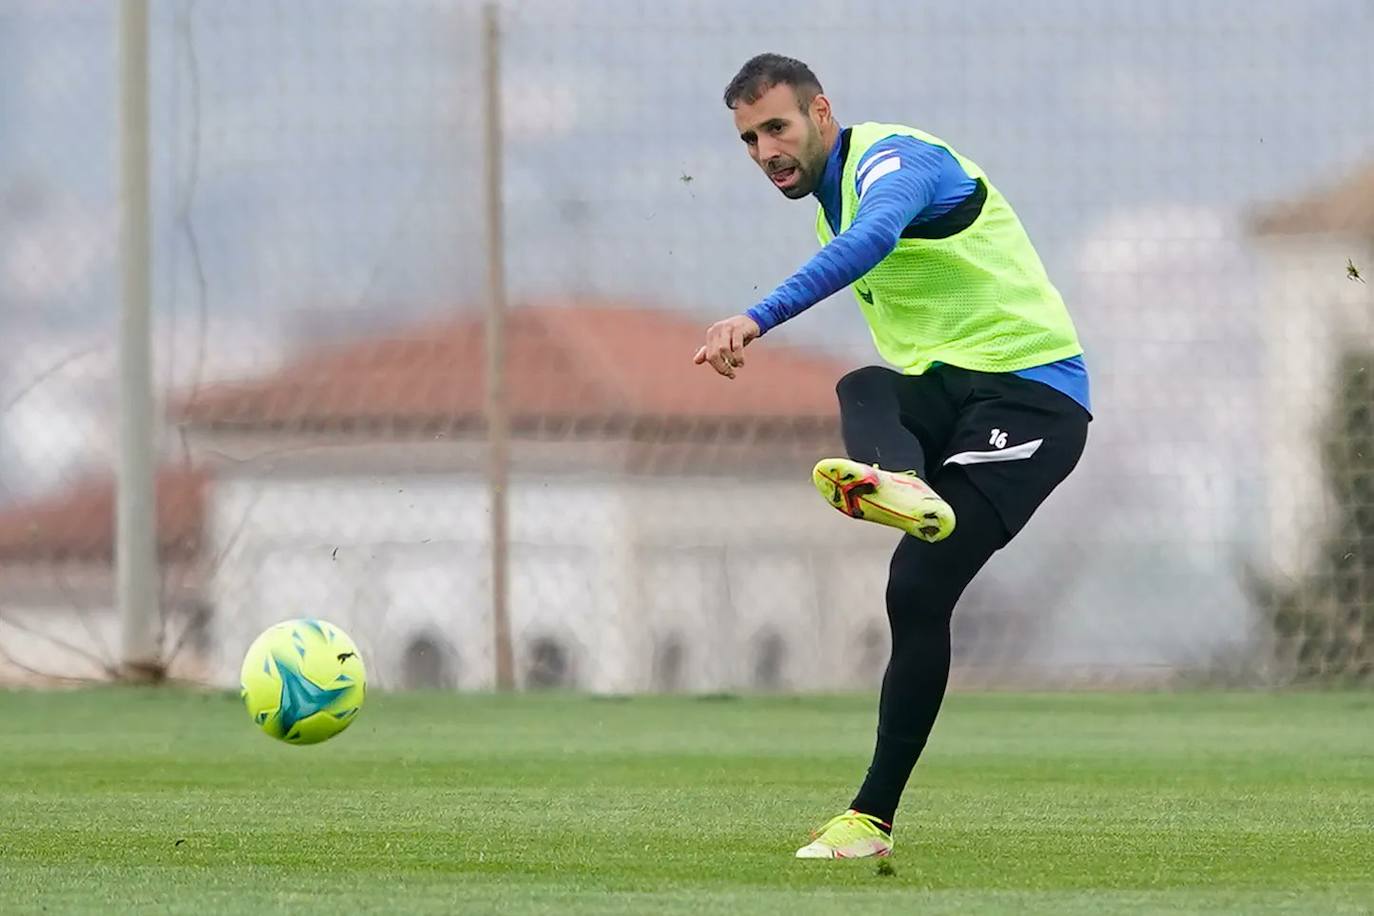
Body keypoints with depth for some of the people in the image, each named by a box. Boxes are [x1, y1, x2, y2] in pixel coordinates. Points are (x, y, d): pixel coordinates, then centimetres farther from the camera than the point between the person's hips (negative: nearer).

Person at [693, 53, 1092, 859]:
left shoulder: (892, 158, -13)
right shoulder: (832, 200, 18)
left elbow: (870, 241, -35)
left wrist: (761, 318, -49)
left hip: (1031, 389, -7)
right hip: (944, 389, 7)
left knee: (918, 590, -22)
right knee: (862, 391, -28)